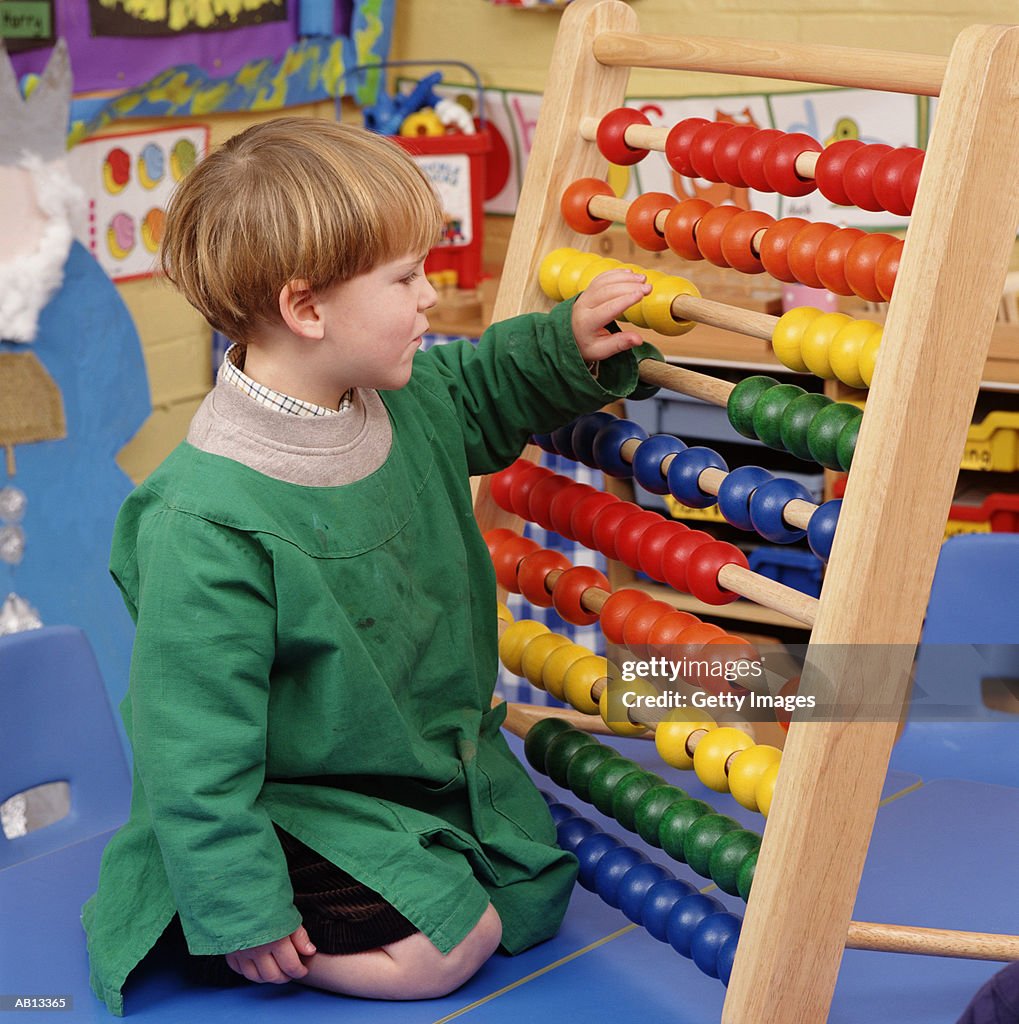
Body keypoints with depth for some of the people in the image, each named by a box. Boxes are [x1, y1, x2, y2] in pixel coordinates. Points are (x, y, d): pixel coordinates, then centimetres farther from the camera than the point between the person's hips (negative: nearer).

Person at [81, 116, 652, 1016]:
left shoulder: (409, 402, -8)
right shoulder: (206, 525, -32)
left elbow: (485, 391, 18)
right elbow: (195, 743, -26)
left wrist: (569, 346, 0)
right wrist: (241, 912, -22)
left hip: (438, 743, 8)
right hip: (294, 799, -8)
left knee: (537, 901, 7)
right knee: (447, 951, -15)